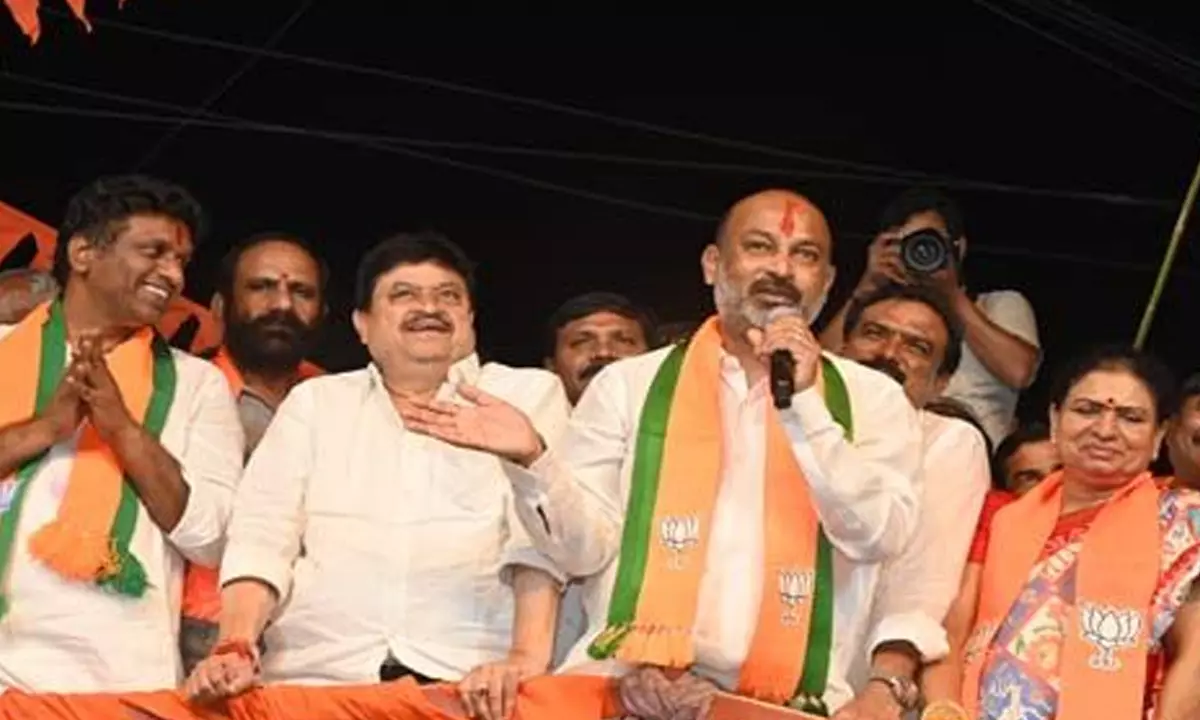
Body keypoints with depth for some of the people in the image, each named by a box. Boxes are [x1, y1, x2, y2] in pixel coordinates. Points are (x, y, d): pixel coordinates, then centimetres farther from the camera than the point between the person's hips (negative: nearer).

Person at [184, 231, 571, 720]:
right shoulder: (316, 402, 19)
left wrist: (527, 658, -19)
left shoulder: (528, 395, 12)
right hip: (315, 677, 2)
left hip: (468, 679, -1)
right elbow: (261, 536, 9)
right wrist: (235, 649, -10)